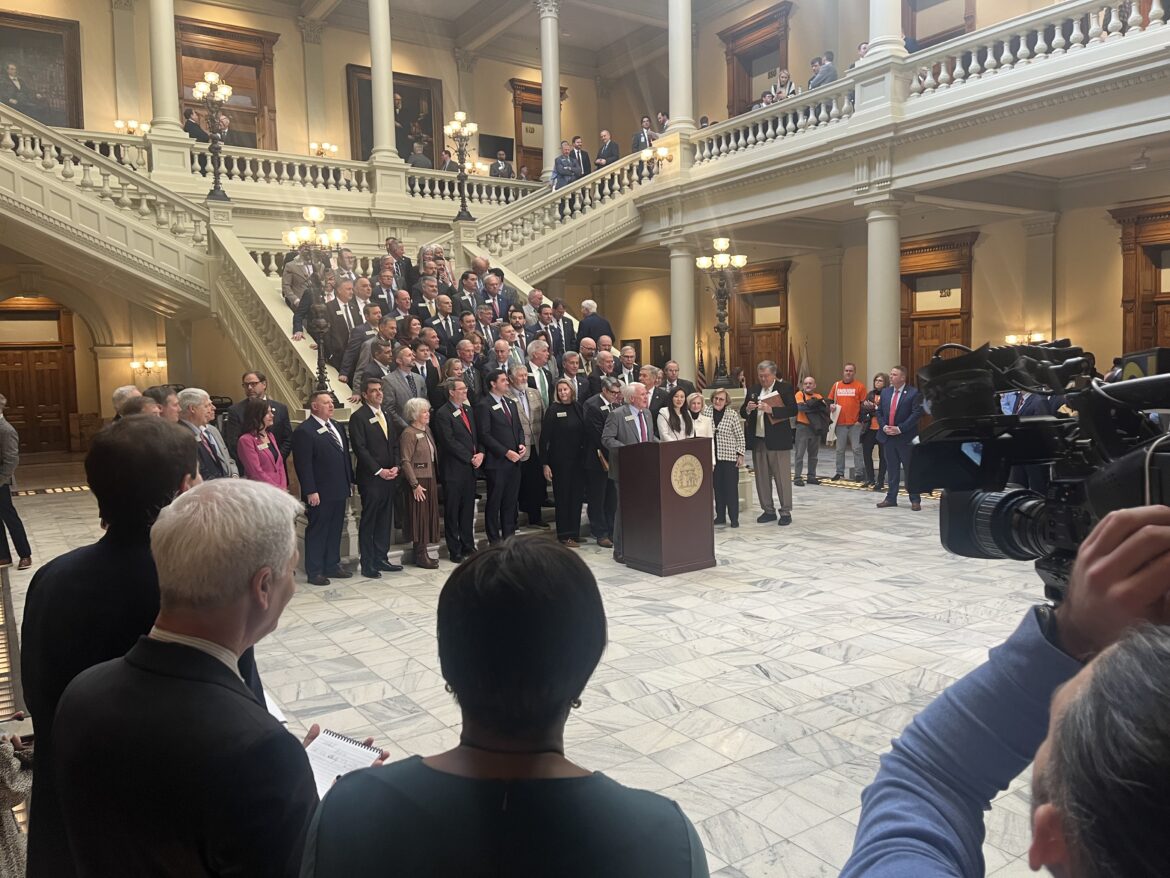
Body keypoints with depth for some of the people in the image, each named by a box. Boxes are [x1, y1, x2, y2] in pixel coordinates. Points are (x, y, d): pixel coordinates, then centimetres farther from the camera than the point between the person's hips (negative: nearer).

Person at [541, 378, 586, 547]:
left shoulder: (578, 408, 6)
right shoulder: (553, 410, -5)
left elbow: (584, 434, 9)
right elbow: (544, 437, -6)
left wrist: (585, 458, 3)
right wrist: (545, 463, -10)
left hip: (578, 460, 4)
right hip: (559, 461, -4)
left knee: (577, 496, 7)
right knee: (562, 497, 2)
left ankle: (574, 533, 17)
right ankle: (564, 535, 11)